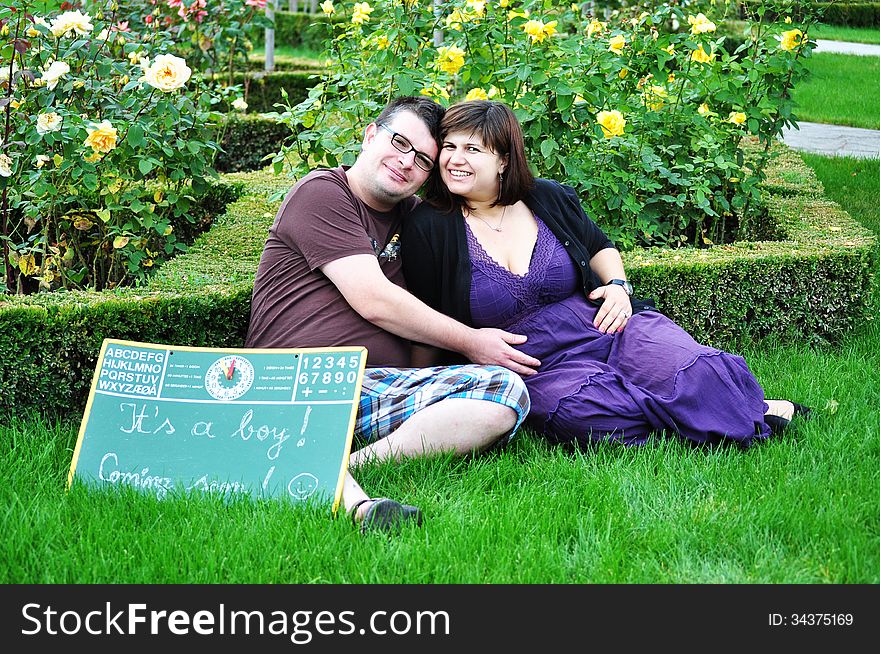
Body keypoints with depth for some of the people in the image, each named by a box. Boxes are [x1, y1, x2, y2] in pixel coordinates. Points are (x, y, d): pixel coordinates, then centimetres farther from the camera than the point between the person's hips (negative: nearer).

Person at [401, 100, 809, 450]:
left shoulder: (550, 200, 8)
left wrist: (617, 284, 5)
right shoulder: (428, 230, -1)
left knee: (696, 374, -27)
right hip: (539, 369, -3)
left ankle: (755, 413, 4)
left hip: (605, 331, 3)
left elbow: (600, 247, 24)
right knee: (596, 417, -36)